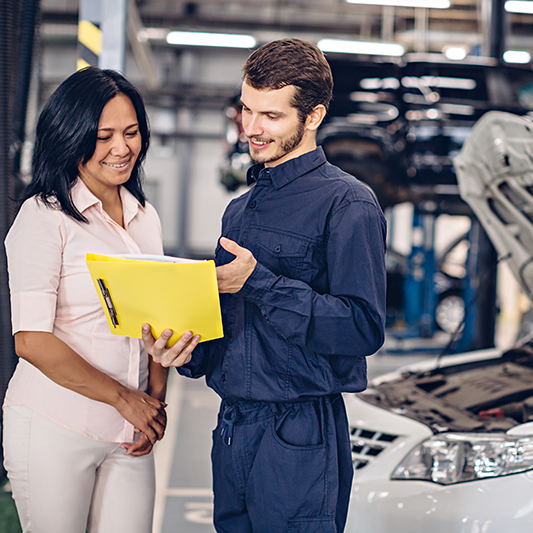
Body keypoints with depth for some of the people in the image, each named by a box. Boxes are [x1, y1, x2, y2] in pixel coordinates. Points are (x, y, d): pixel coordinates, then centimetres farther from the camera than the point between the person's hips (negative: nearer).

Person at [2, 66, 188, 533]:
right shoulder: (44, 216, -10)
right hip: (53, 429, -5)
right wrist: (124, 397, -11)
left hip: (129, 438, 5)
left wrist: (156, 398, 1)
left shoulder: (146, 217, 11)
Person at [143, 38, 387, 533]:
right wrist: (187, 352, -2)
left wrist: (259, 283, -21)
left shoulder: (346, 204, -9)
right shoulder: (240, 209, 16)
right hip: (231, 430, 7)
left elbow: (364, 329, -19)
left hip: (300, 438, -7)